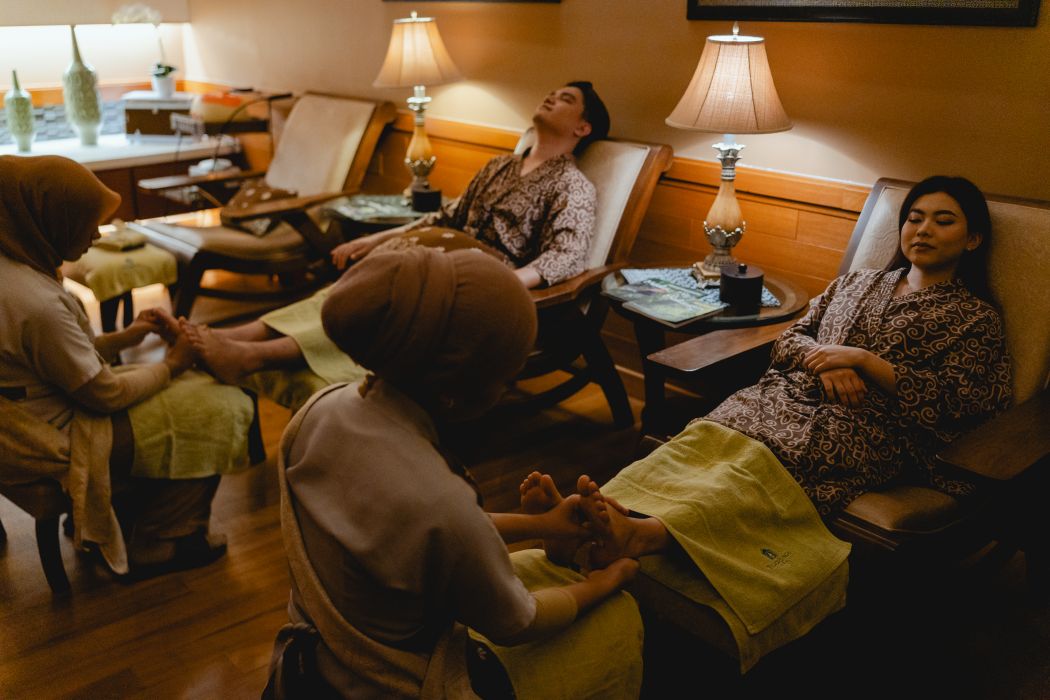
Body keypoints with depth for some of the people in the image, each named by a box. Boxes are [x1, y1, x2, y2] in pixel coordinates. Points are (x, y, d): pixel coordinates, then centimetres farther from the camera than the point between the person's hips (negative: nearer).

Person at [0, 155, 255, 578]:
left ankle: (117, 522, 26)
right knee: (215, 412, -1)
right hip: (51, 445, -9)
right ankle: (157, 546, 18)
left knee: (193, 390, 18)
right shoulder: (37, 304, -31)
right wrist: (171, 365, -5)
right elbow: (107, 395, -20)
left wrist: (126, 337, 3)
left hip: (37, 409, 10)